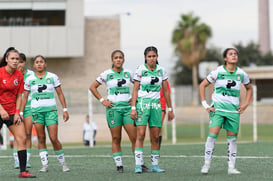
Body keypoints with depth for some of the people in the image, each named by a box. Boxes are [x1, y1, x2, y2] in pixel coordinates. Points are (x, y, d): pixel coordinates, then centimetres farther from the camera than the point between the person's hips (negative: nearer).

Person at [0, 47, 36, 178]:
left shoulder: (19, 75, 4)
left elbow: (19, 96, 8)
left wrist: (17, 113, -1)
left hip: (12, 112, 4)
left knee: (22, 138, -6)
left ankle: (23, 171, -5)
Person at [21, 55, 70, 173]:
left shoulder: (53, 77, 4)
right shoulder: (29, 80, 6)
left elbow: (60, 94, 7)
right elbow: (25, 97, 11)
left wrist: (65, 110, 2)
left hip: (51, 110, -1)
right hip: (36, 110, 2)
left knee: (54, 138, -9)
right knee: (41, 139, 2)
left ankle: (62, 163, 6)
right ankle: (45, 165, 6)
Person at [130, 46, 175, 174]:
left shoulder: (161, 70, 6)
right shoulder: (140, 70, -3)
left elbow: (165, 91, 12)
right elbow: (135, 90, -2)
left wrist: (170, 109, 12)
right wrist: (133, 108, -10)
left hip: (156, 104, 3)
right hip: (142, 103, -3)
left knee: (155, 137, 2)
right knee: (140, 135, -12)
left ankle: (155, 165, 9)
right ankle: (138, 165, -13)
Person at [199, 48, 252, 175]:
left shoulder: (241, 74, 4)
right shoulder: (218, 72, -5)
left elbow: (249, 88, 22)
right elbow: (202, 85, 2)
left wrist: (245, 104, 11)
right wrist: (205, 105, -3)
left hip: (234, 109, 3)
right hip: (218, 108, -3)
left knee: (232, 138, 3)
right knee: (212, 135, -14)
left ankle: (231, 167, 9)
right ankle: (206, 164, -6)